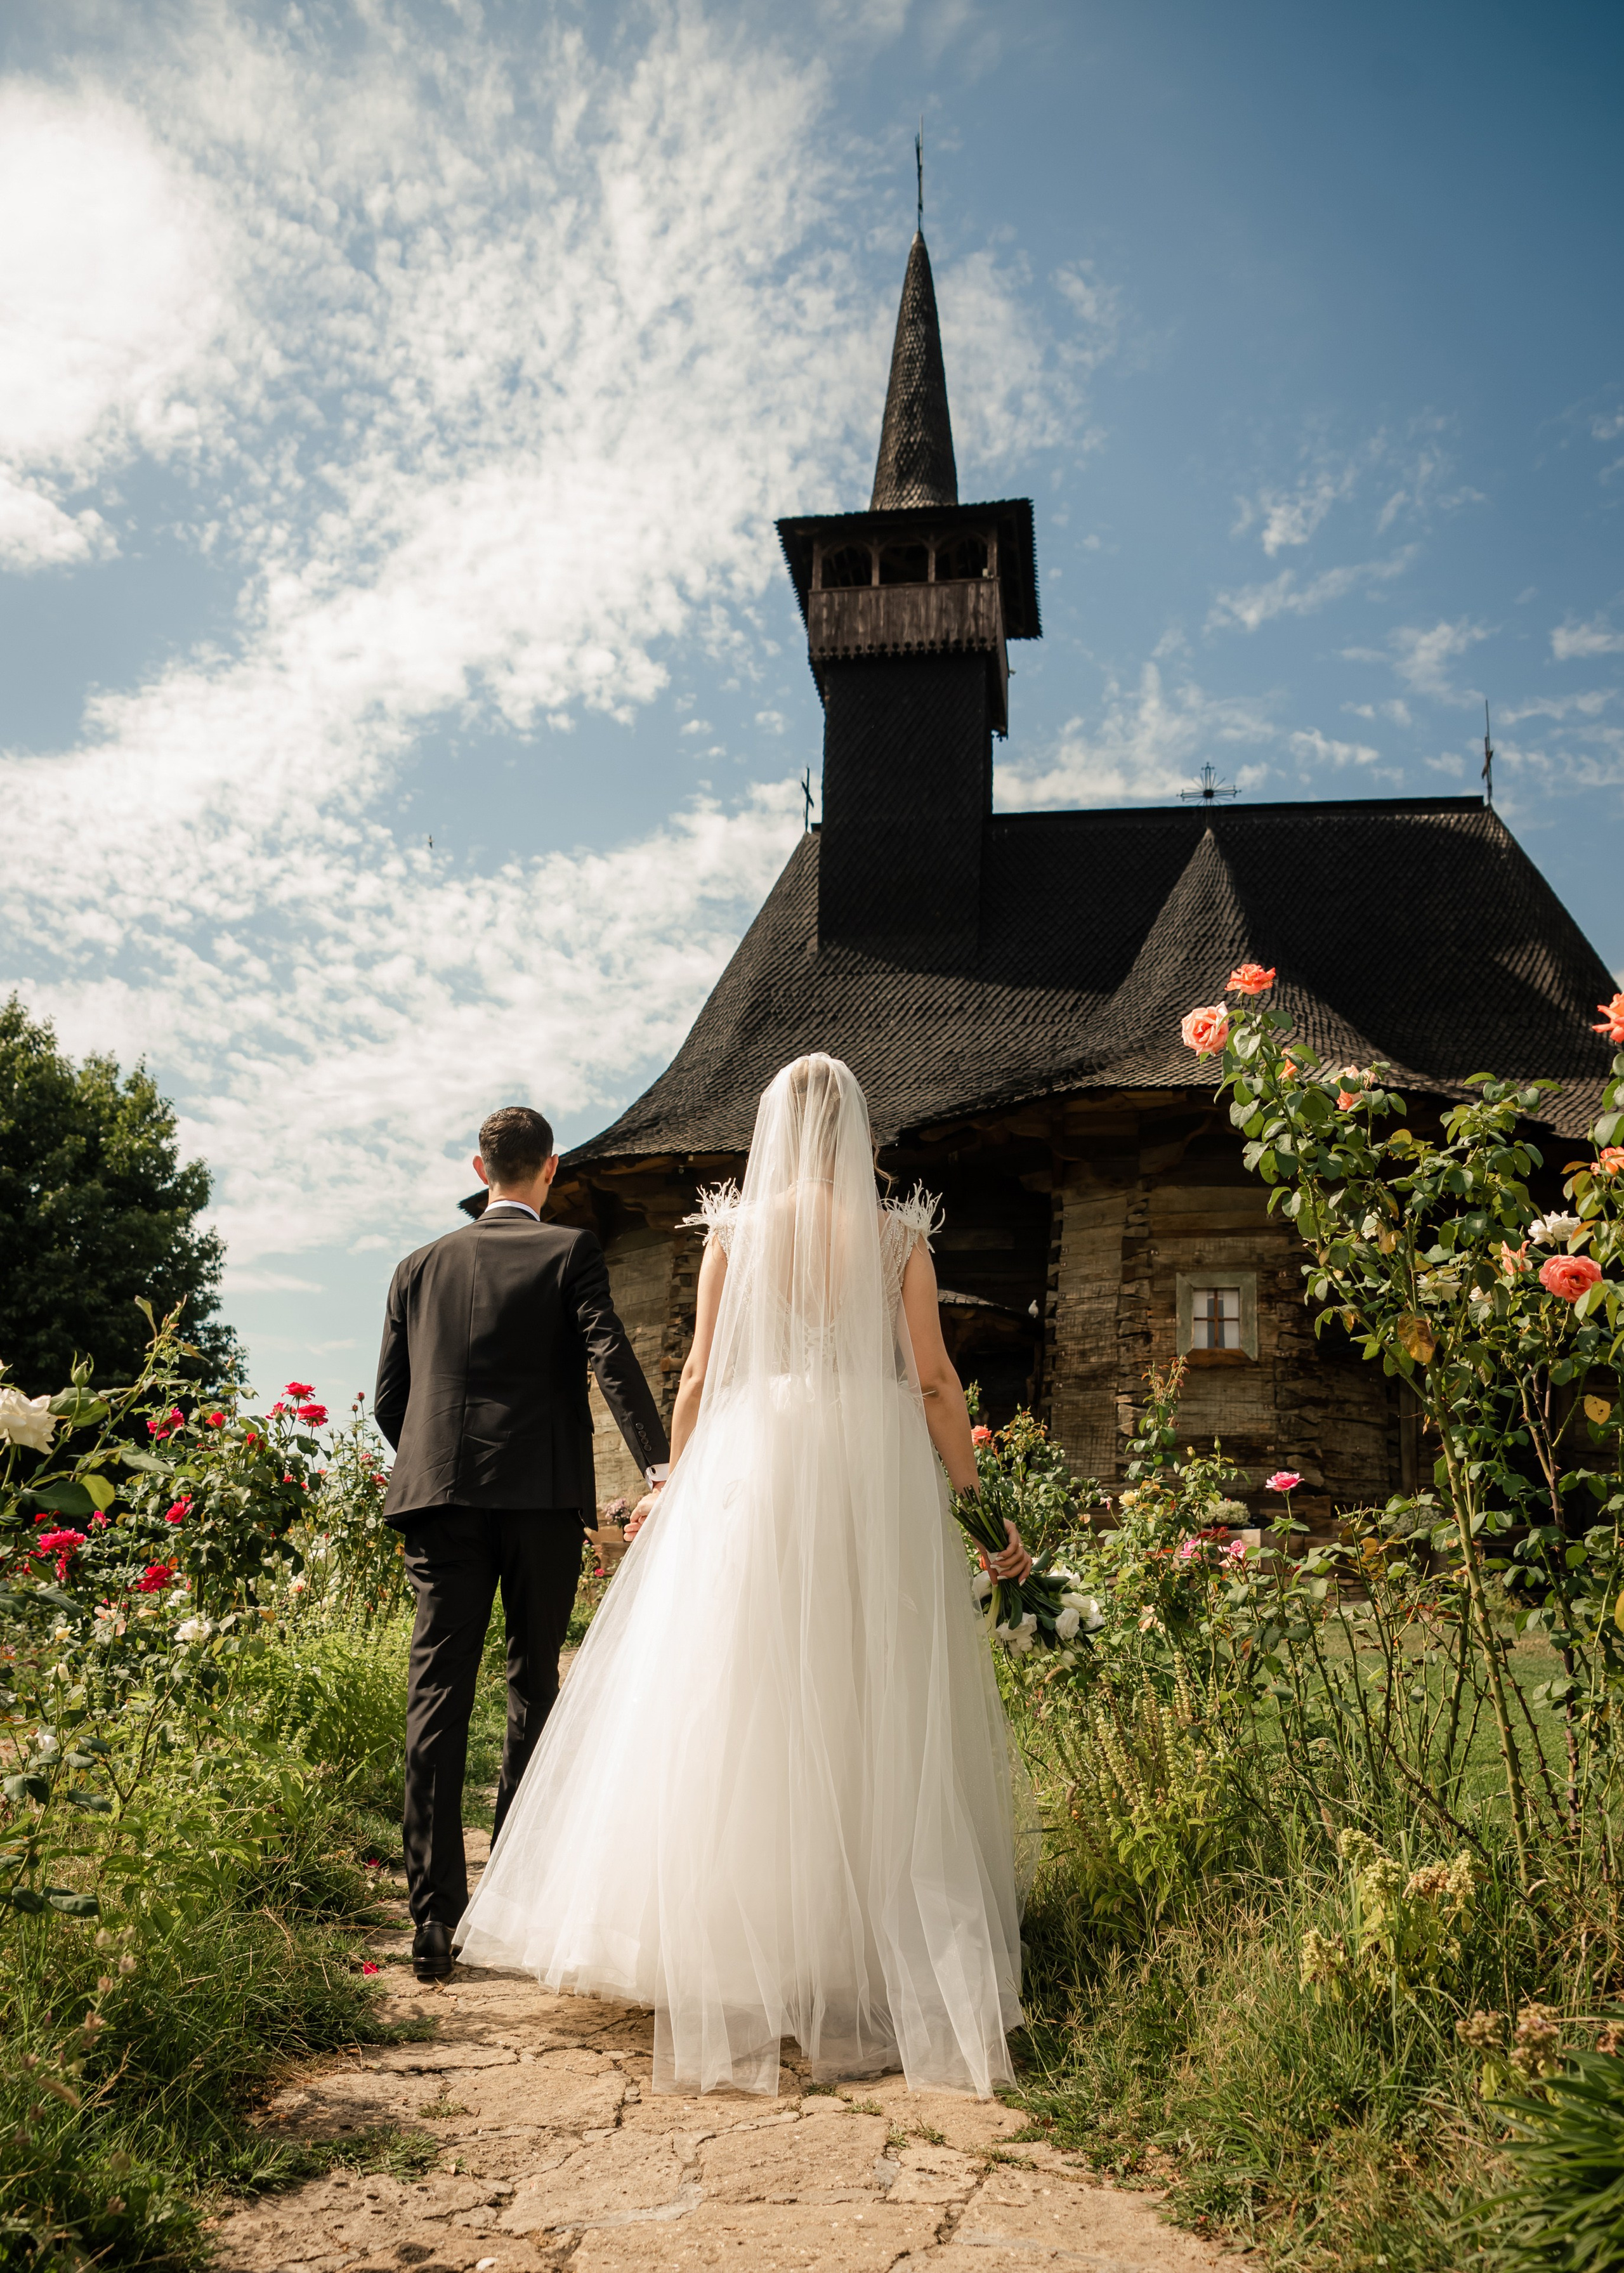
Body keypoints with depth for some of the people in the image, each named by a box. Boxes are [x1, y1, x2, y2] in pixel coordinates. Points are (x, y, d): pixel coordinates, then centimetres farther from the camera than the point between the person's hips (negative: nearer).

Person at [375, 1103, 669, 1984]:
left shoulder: (420, 1267, 13)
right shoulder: (570, 1253, 2)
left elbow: (388, 1396, 13)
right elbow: (611, 1358, -12)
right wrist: (657, 1462, -17)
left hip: (439, 1495, 2)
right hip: (543, 1493, -2)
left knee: (438, 1694, 1)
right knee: (533, 1684, 11)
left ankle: (435, 1912, -3)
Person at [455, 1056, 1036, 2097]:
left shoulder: (735, 1231, 3)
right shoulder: (900, 1234, 3)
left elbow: (699, 1377, 4)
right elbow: (935, 1379, 2)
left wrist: (674, 1491, 15)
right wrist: (979, 1505, 9)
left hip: (753, 1474, 0)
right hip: (878, 1483, 1)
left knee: (740, 1721, 5)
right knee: (879, 1724, 7)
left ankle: (745, 1976, 10)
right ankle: (889, 1968, 12)